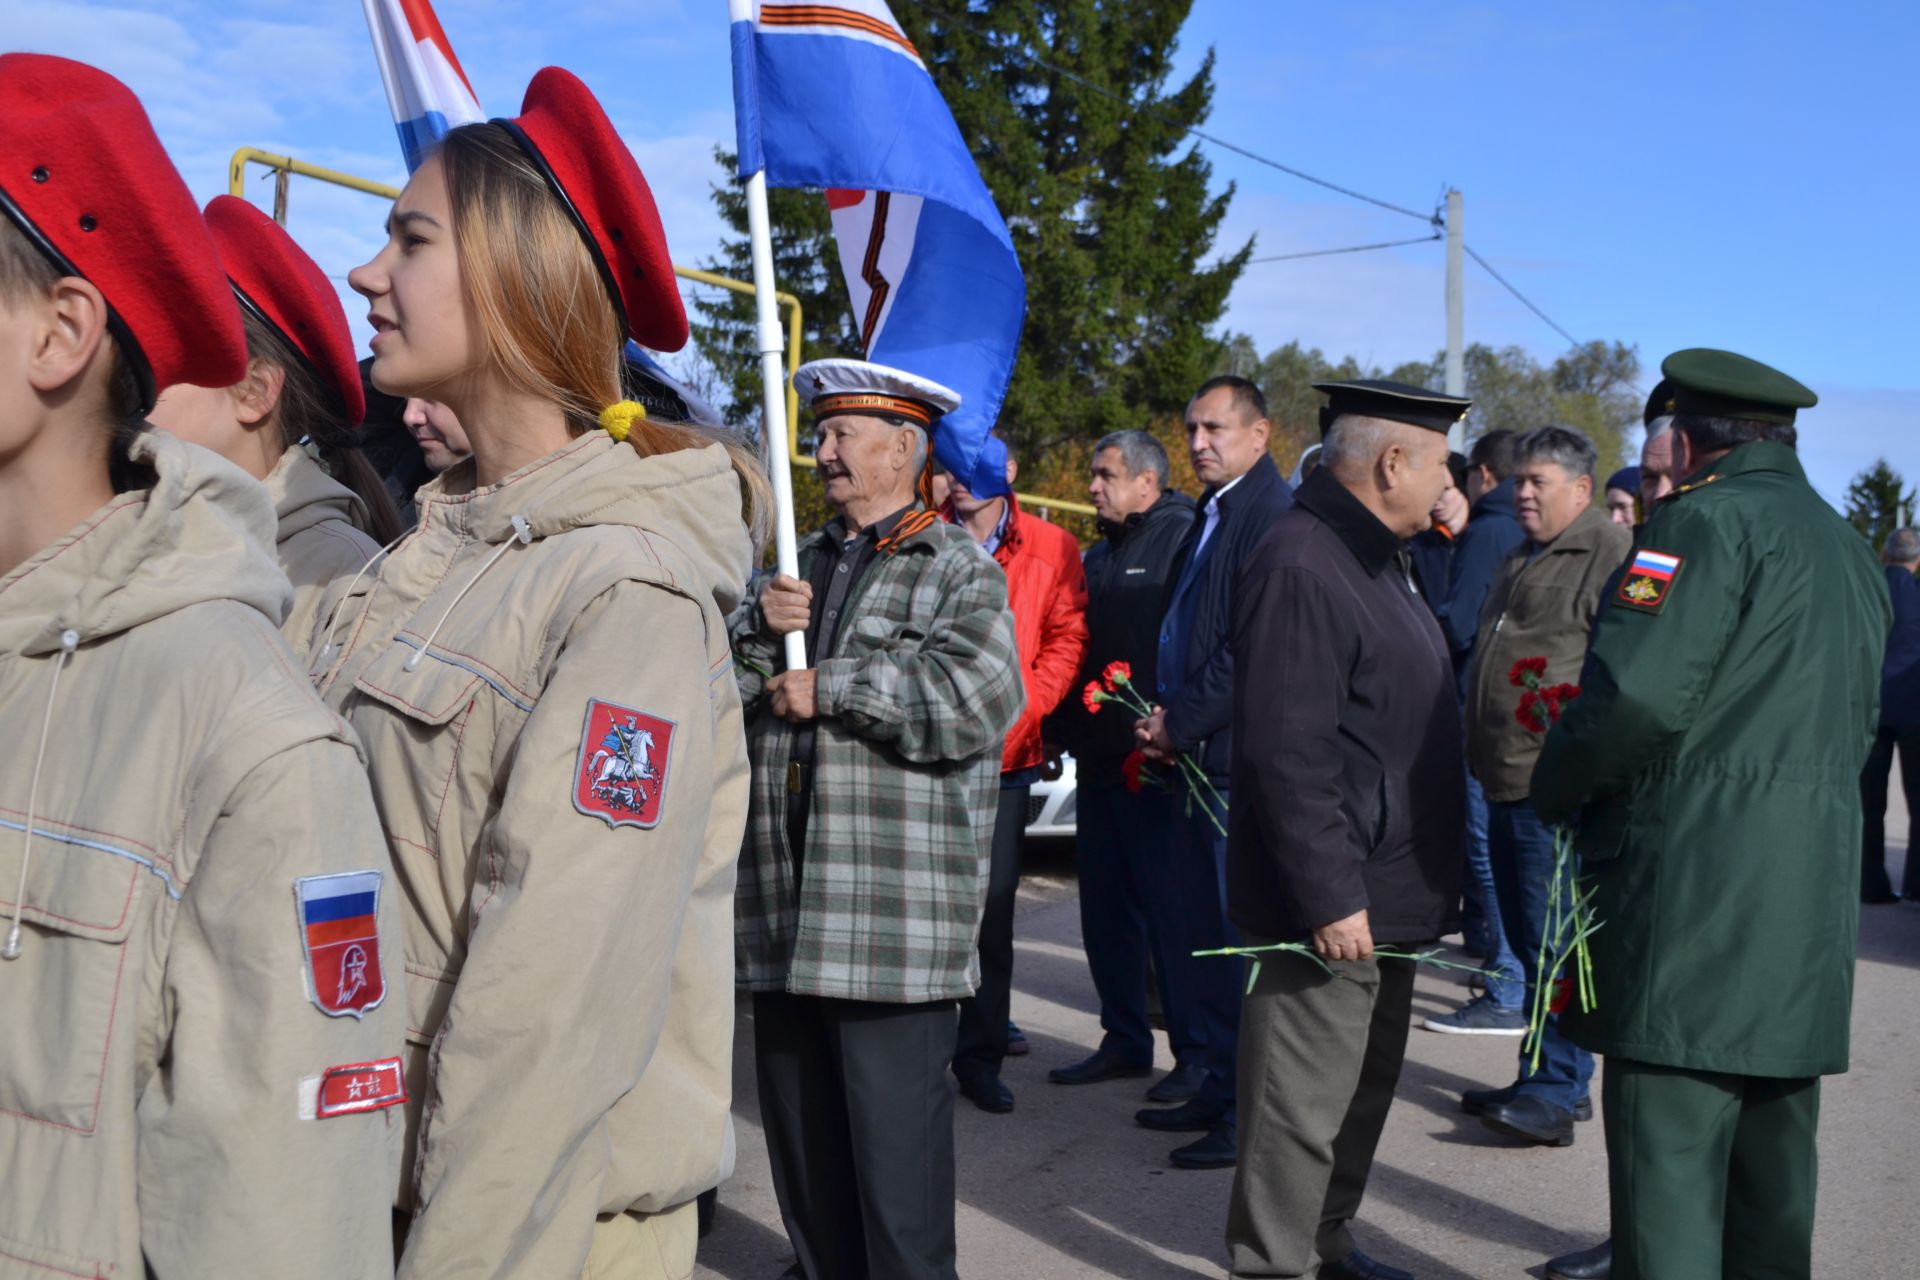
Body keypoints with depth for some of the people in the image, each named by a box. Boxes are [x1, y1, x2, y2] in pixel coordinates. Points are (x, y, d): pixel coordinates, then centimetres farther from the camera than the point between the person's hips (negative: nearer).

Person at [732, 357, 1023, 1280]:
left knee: (895, 1127, -3)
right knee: (797, 1118, 13)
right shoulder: (799, 564, 20)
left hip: (899, 905, -6)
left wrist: (828, 688, -11)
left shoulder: (963, 573, 0)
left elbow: (974, 702, -17)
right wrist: (761, 629, -6)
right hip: (786, 902, 6)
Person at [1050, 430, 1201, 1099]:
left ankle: (1197, 1053, 4)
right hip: (1101, 762, 9)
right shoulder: (1100, 556, 20)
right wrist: (1065, 731, 15)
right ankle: (1124, 1040, 24)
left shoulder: (1184, 539, -8)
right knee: (1106, 906, 13)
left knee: (1169, 905, -5)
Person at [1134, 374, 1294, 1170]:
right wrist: (1162, 718, 7)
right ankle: (1218, 1089, 26)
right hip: (1197, 757, 10)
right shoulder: (1212, 515, 18)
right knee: (1203, 941, 15)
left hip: (1242, 761, -10)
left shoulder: (1272, 513, -12)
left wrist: (1182, 723, -14)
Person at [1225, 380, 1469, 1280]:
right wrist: (1330, 896, -24)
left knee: (1364, 1090, 21)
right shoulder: (1302, 567, -21)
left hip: (1383, 896, 11)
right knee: (1303, 1107, -1)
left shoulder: (1377, 556, 13)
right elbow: (1287, 755, -25)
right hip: (1333, 903, -11)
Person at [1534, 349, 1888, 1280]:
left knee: (1668, 1153, -8)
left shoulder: (1711, 518, -9)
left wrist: (1556, 788, -4)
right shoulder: (1848, 547, 20)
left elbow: (1635, 694, -19)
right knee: (1771, 1160, 17)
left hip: (1696, 898, -9)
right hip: (1811, 900, 9)